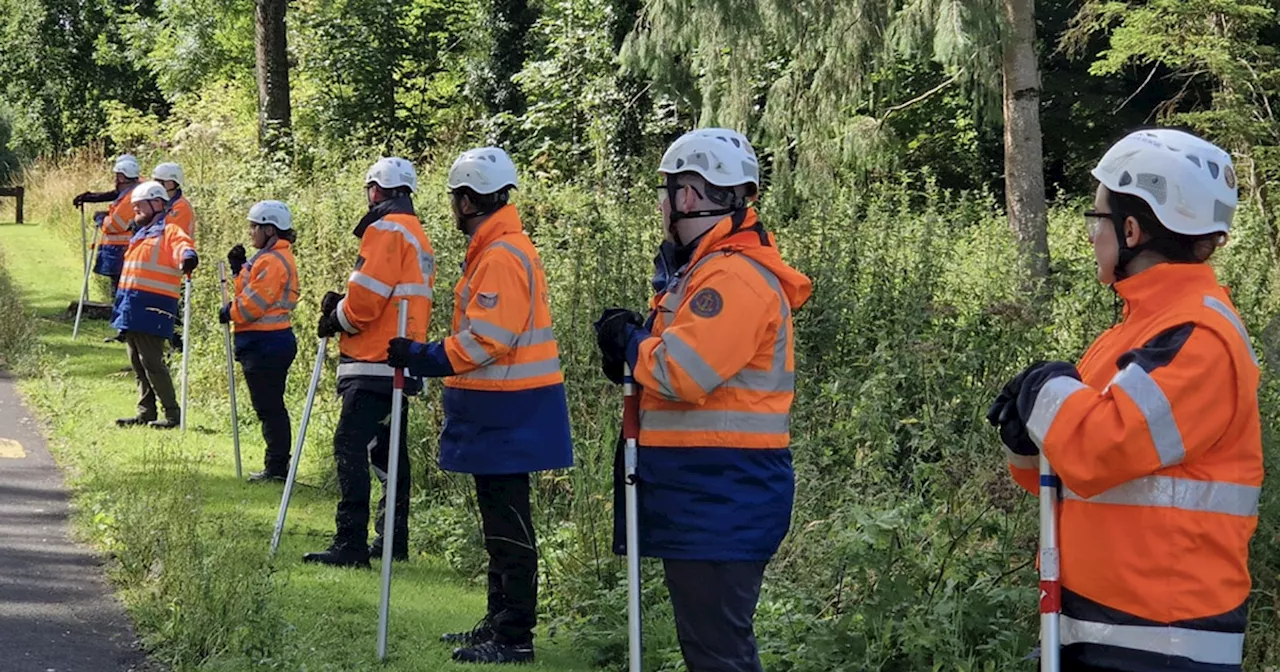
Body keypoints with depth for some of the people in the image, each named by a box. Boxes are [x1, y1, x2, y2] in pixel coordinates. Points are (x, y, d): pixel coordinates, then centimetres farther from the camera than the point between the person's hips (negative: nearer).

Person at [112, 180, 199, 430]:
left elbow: (182, 246, -29)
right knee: (138, 364, 12)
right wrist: (121, 307, 32)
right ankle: (145, 413, 19)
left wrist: (187, 258, -51)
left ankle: (173, 414, -6)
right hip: (131, 309, 10)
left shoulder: (169, 231, -8)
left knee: (151, 362, -11)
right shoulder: (141, 233, 21)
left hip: (152, 310, -10)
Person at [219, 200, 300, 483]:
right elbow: (252, 291, 21)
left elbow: (255, 302, -19)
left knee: (269, 407, -6)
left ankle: (277, 467, -3)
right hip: (273, 340, 11)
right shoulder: (275, 258, 17)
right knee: (271, 407, 14)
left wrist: (229, 312, -3)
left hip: (264, 343, -11)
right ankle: (277, 466, 19)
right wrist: (239, 269, 10)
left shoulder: (272, 261, -17)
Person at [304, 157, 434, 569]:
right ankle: (393, 542, 20)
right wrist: (343, 306, 7)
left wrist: (337, 318, -1)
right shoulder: (417, 235, 21)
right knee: (388, 451, 15)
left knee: (350, 446, -12)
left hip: (374, 364, -10)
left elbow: (368, 295, -19)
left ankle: (351, 545, -16)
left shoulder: (387, 229, -10)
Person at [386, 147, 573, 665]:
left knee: (508, 523, -5)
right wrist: (424, 356, 15)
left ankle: (515, 637, 0)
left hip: (506, 411, -11)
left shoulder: (501, 256, -19)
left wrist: (422, 358, -21)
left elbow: (485, 341, -24)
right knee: (498, 517, 17)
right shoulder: (494, 248, 15)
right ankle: (500, 620, 27)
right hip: (500, 407, 11)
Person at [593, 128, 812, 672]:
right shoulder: (709, 268, 17)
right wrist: (641, 341, 1)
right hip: (704, 489, 11)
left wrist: (630, 342, -8)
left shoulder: (735, 278, -18)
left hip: (720, 496, -11)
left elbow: (683, 374, -26)